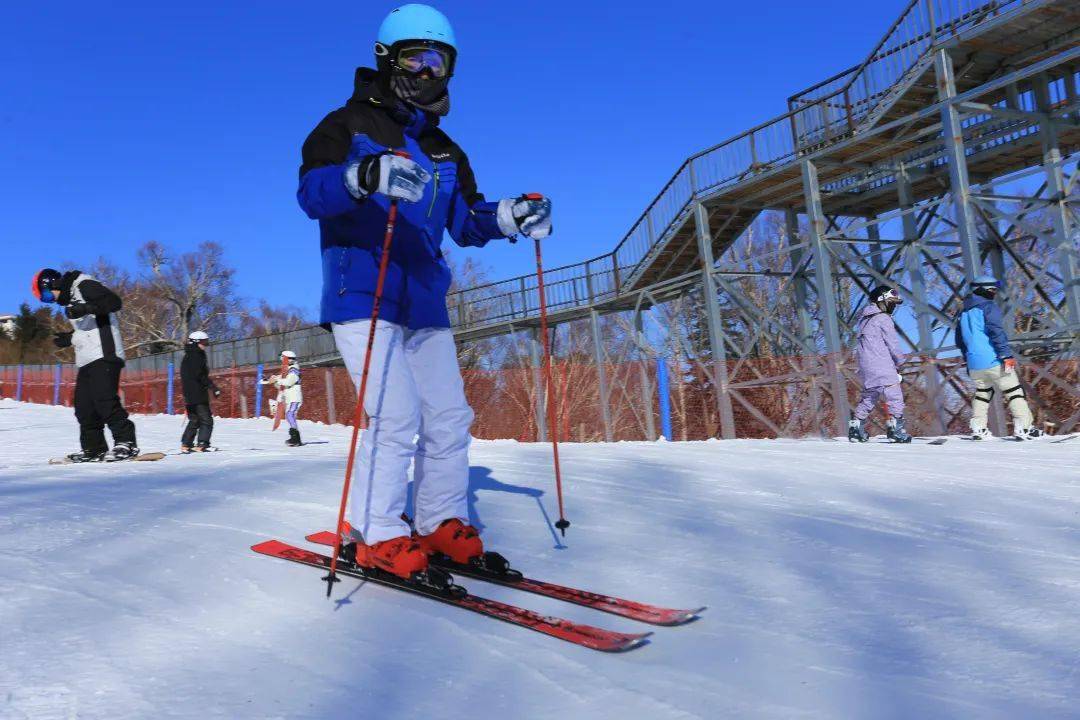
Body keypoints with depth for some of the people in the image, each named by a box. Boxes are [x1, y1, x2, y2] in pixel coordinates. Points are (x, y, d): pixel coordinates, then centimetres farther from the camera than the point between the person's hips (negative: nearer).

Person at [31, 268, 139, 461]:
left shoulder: (84, 285, -2)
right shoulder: (69, 299, 26)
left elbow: (114, 301, -16)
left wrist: (86, 308, -24)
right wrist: (68, 339, 23)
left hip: (103, 355, -10)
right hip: (86, 359, 10)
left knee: (104, 399, -18)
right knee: (84, 406, 6)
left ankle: (126, 442, -15)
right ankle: (94, 449, 10)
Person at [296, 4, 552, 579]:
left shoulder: (444, 152, 19)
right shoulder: (349, 126, 1)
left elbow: (466, 223, 16)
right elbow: (311, 192, -15)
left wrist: (509, 216, -6)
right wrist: (365, 175, -37)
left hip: (425, 305, 7)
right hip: (362, 299, -6)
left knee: (449, 418, 5)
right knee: (395, 416, -15)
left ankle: (442, 525, 18)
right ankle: (376, 536, -2)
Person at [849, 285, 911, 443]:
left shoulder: (864, 319, 17)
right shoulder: (883, 319, -8)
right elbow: (893, 345, -7)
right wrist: (900, 361, 9)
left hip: (866, 367, 9)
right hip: (882, 368, -8)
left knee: (868, 396, 15)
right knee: (895, 396, -4)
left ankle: (856, 426, 14)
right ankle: (896, 428, -7)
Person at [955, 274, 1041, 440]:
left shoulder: (963, 313, 17)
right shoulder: (989, 307, -6)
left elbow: (959, 341, 21)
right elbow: (996, 332, -18)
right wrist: (1006, 355, -19)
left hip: (974, 364, 7)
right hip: (993, 361, -7)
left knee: (981, 394, 20)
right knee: (1014, 392, 1)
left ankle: (978, 428, 11)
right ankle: (1024, 427, -6)